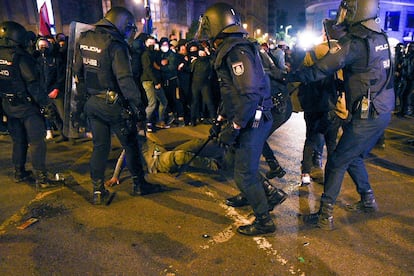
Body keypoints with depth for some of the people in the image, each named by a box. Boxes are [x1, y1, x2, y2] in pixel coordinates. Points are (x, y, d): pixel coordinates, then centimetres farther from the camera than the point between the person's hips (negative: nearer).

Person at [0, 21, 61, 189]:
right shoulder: (20, 57, -18)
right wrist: (45, 104, -16)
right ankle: (41, 178, -1)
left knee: (18, 140, 19)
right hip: (27, 105, -7)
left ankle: (19, 173, 30)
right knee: (36, 142, -3)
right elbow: (33, 84, -21)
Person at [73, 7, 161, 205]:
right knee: (130, 145, 8)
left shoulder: (84, 40, 7)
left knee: (99, 146, 14)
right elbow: (125, 79, -23)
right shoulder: (115, 44, -17)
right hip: (113, 105, -7)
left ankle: (98, 191, 19)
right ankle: (138, 185, 21)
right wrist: (138, 104, -18)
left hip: (92, 103, 7)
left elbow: (77, 71, 14)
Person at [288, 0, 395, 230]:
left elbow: (320, 70, -19)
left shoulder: (355, 43, -19)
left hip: (366, 117, -9)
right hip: (383, 112, 9)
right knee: (353, 157, 23)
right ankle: (368, 200, 36)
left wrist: (290, 76, -10)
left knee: (337, 163, -2)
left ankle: (325, 216, 5)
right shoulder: (380, 37, 7)